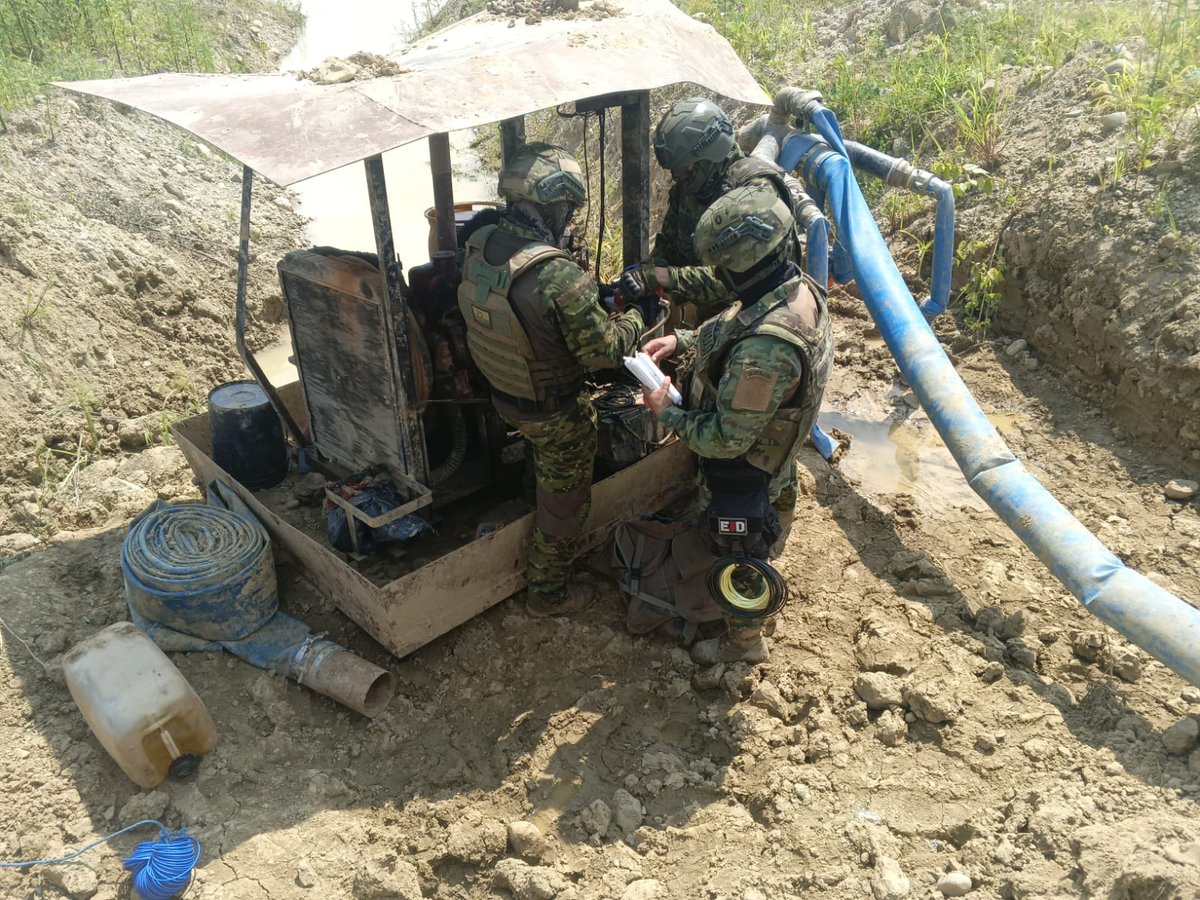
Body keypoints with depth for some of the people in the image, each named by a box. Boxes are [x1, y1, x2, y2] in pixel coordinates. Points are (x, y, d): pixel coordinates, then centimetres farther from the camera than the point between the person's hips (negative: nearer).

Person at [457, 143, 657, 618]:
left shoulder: (479, 246, -11)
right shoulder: (559, 276, -35)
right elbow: (602, 349, -25)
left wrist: (589, 295, 7)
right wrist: (636, 316, -6)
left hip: (503, 395, 7)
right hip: (554, 414, -7)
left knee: (548, 479, 35)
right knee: (563, 504, 16)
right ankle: (548, 593, 36)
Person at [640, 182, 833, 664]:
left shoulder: (766, 348, -42)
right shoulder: (801, 288, -13)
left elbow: (725, 439, -33)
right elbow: (734, 332, 7)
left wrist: (666, 413, -19)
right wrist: (682, 340, -4)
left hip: (743, 475, -9)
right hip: (773, 461, 9)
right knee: (756, 546, 33)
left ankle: (744, 640, 45)